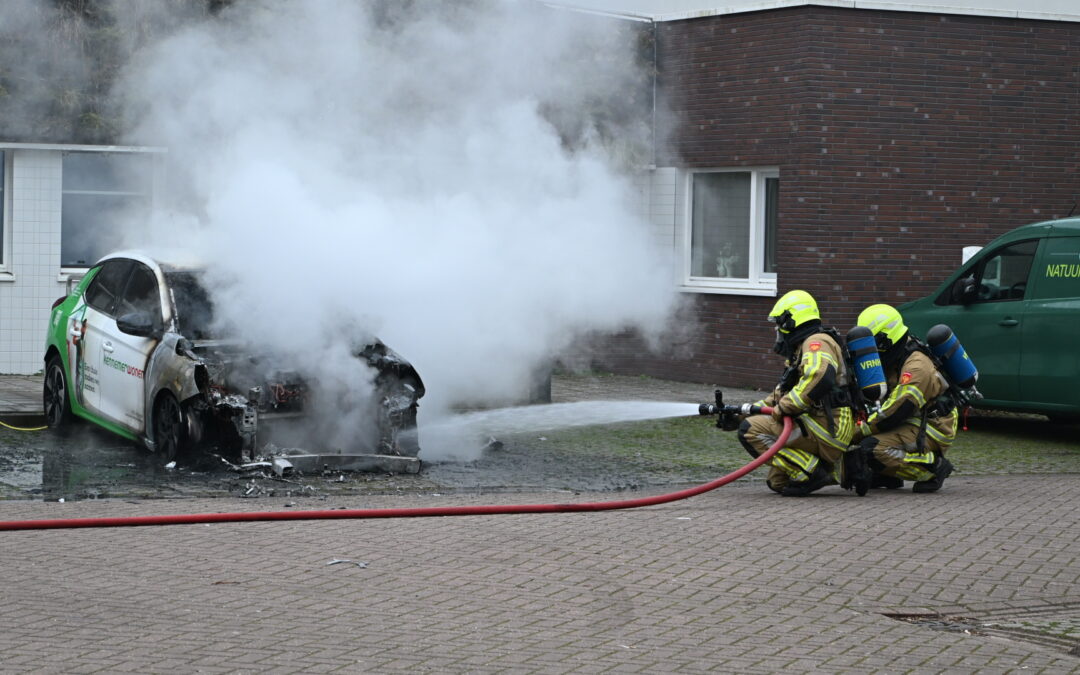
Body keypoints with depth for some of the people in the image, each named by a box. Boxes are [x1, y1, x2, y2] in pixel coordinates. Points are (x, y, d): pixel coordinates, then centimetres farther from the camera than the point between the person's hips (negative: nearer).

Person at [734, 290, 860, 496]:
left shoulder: (817, 342, -9)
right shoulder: (800, 349, 26)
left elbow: (819, 378, -30)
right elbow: (781, 394, 31)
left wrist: (784, 407, -22)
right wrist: (747, 410, 21)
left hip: (826, 428, -11)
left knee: (751, 430, -15)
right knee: (777, 481, 16)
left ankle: (810, 472, -17)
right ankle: (839, 470, 9)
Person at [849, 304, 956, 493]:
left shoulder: (916, 367, -22)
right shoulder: (892, 362, 10)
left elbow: (897, 411, -27)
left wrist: (859, 433, -20)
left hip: (931, 431, -10)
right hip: (911, 425, 10)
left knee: (873, 450, -29)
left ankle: (934, 466, -16)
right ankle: (888, 476, 5)